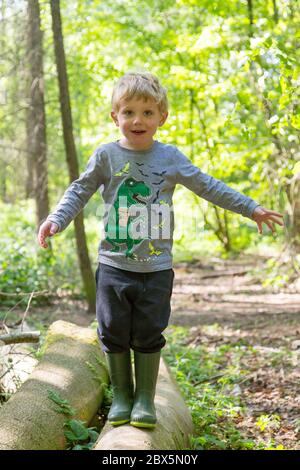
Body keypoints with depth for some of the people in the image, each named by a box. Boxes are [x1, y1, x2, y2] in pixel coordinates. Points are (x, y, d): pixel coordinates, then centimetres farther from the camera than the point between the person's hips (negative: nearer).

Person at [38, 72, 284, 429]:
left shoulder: (170, 157, 2)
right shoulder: (106, 156, 0)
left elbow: (208, 187, 9)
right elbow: (79, 191, 7)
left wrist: (251, 209, 10)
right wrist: (56, 219, -8)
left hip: (156, 268, 0)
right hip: (114, 265, 0)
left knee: (148, 334, 4)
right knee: (114, 333, 5)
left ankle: (145, 399, 17)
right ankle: (121, 396, 20)